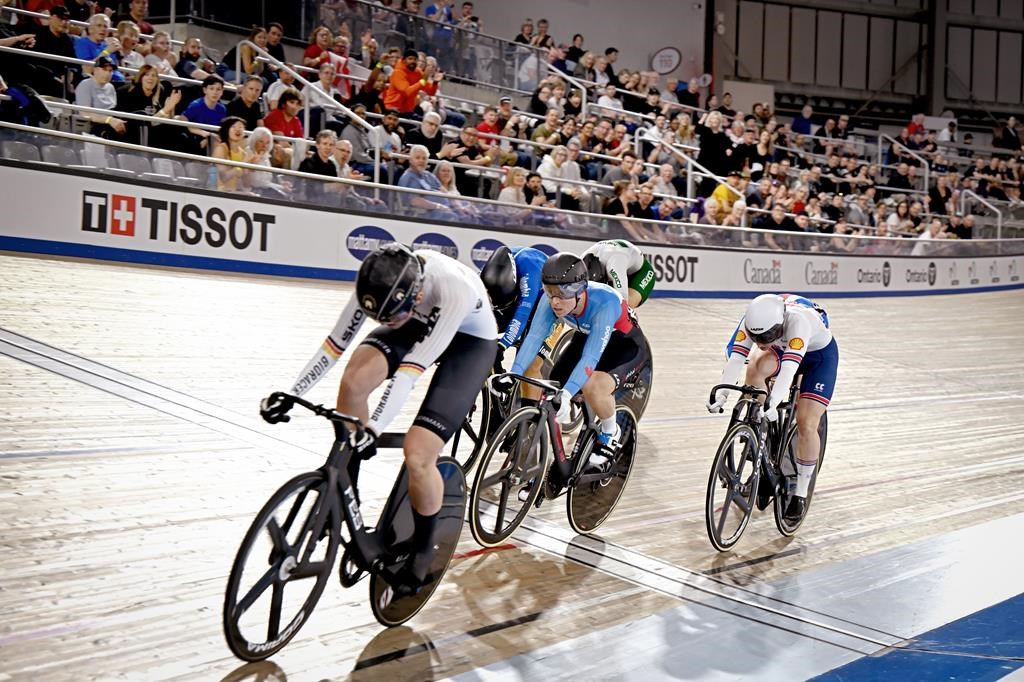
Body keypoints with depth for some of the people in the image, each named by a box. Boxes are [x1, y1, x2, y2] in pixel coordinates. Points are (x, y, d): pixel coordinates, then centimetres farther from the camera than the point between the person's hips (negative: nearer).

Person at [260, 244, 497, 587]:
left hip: (469, 340, -4)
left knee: (417, 453, -19)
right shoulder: (378, 280, -25)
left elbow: (415, 364, -39)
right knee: (353, 382, -25)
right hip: (419, 323, 5)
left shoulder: (455, 288, -40)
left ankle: (423, 549, 9)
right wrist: (289, 395, -19)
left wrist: (374, 428, -43)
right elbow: (336, 341, -17)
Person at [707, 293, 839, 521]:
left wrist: (773, 402, -61)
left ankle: (800, 495, 2)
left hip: (821, 354, -4)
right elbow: (735, 357, -34)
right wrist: (721, 393, -47)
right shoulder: (752, 321, -28)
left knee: (806, 425, -14)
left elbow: (789, 366, -50)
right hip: (782, 348, 4)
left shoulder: (798, 320, -41)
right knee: (755, 367, -30)